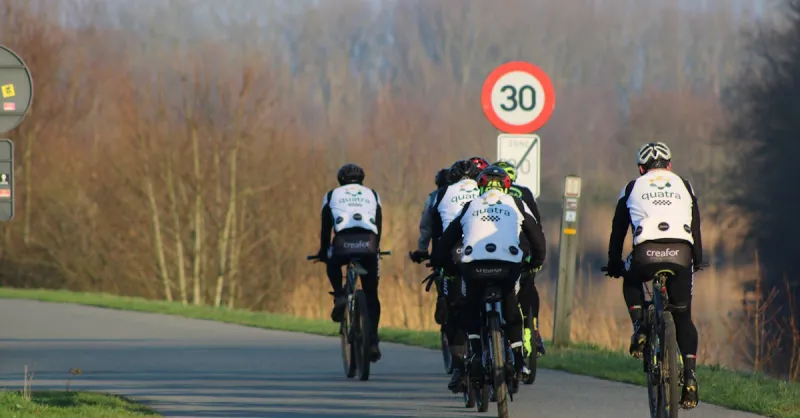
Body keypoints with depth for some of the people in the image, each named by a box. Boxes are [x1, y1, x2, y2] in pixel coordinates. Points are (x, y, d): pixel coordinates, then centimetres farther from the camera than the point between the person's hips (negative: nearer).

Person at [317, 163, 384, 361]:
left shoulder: (332, 196, 25)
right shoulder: (372, 195, 29)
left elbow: (325, 228, 25)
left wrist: (323, 253, 38)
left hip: (343, 243, -1)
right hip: (368, 245, 1)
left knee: (333, 264, 35)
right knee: (371, 296, 15)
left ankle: (339, 296, 9)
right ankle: (373, 342, 9)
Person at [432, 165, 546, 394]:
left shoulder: (470, 206, 25)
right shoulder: (516, 204, 23)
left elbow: (447, 238, 26)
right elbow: (536, 235, 23)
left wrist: (439, 262, 38)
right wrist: (537, 260, 37)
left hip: (474, 264, 0)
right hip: (509, 264, 0)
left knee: (470, 310, 22)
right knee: (511, 312, 19)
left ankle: (475, 351, 3)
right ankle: (518, 362, 12)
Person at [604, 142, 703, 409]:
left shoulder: (633, 188, 22)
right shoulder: (684, 186, 26)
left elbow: (618, 229, 26)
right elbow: (696, 227, 31)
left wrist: (614, 264, 38)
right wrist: (698, 260, 44)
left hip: (646, 253, -1)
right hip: (680, 254, 1)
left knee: (631, 282, 34)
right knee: (683, 317, 14)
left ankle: (639, 328, 10)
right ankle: (690, 375, 1)